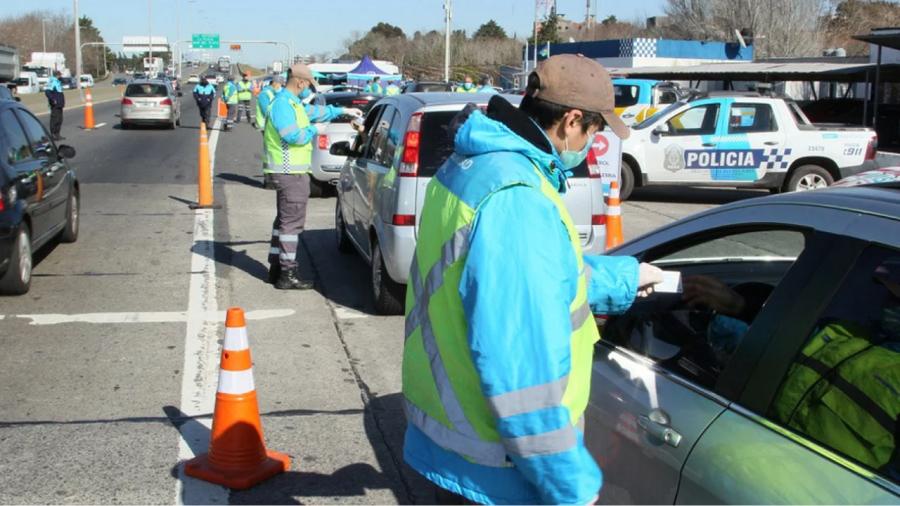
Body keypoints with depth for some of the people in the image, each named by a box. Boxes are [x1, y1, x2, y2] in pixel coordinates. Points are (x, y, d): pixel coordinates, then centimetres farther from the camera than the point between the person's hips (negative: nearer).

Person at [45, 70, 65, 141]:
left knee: (59, 120, 14)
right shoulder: (52, 81, -14)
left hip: (59, 105, 10)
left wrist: (62, 101, 21)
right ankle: (53, 135, -4)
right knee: (55, 119, -7)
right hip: (55, 105, -10)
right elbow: (47, 91, -24)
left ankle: (57, 134, 21)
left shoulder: (57, 81, 18)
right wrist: (52, 99, -26)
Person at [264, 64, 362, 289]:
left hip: (290, 171, 11)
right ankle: (287, 274, -7)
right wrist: (313, 130, -8)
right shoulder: (282, 104, -16)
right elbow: (293, 136, -26)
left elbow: (316, 111, 34)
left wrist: (343, 111, 39)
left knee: (284, 219, 16)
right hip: (290, 172, -11)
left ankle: (277, 267, 24)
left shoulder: (293, 103, 17)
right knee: (292, 222, -9)